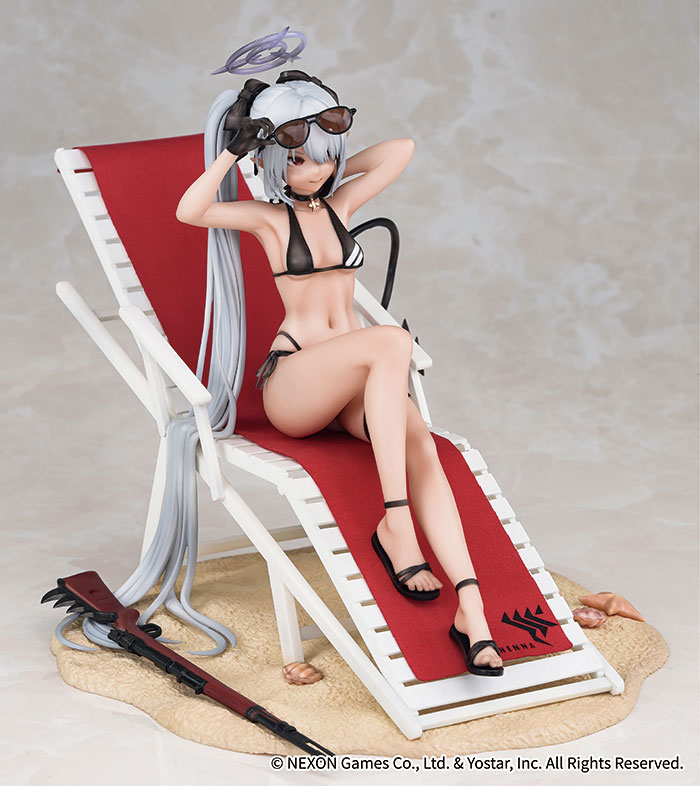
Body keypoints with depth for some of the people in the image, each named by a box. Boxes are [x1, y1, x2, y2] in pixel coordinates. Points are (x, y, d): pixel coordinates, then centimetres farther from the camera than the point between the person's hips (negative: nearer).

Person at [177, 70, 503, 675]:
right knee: (392, 341, -36)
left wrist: (336, 168, 22)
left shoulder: (339, 204, 19)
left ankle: (471, 609, -43)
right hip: (292, 382, -5)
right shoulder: (269, 217, 4)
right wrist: (236, 149, -7)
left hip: (351, 385, 5)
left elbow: (403, 149, 24)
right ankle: (395, 522, -37)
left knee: (420, 441, -29)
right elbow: (191, 211, -16)